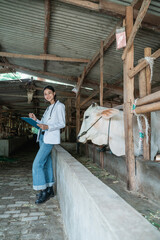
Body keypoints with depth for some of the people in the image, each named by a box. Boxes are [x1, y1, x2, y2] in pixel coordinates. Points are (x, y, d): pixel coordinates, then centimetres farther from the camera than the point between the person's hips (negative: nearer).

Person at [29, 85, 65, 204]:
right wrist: (35, 119, 6)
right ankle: (50, 190, 19)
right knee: (47, 163, 10)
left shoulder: (59, 106, -3)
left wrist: (48, 127, -22)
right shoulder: (49, 108, 21)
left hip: (50, 138, -8)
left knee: (37, 164, -13)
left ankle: (44, 191, -3)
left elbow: (62, 124, -10)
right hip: (43, 137, 8)